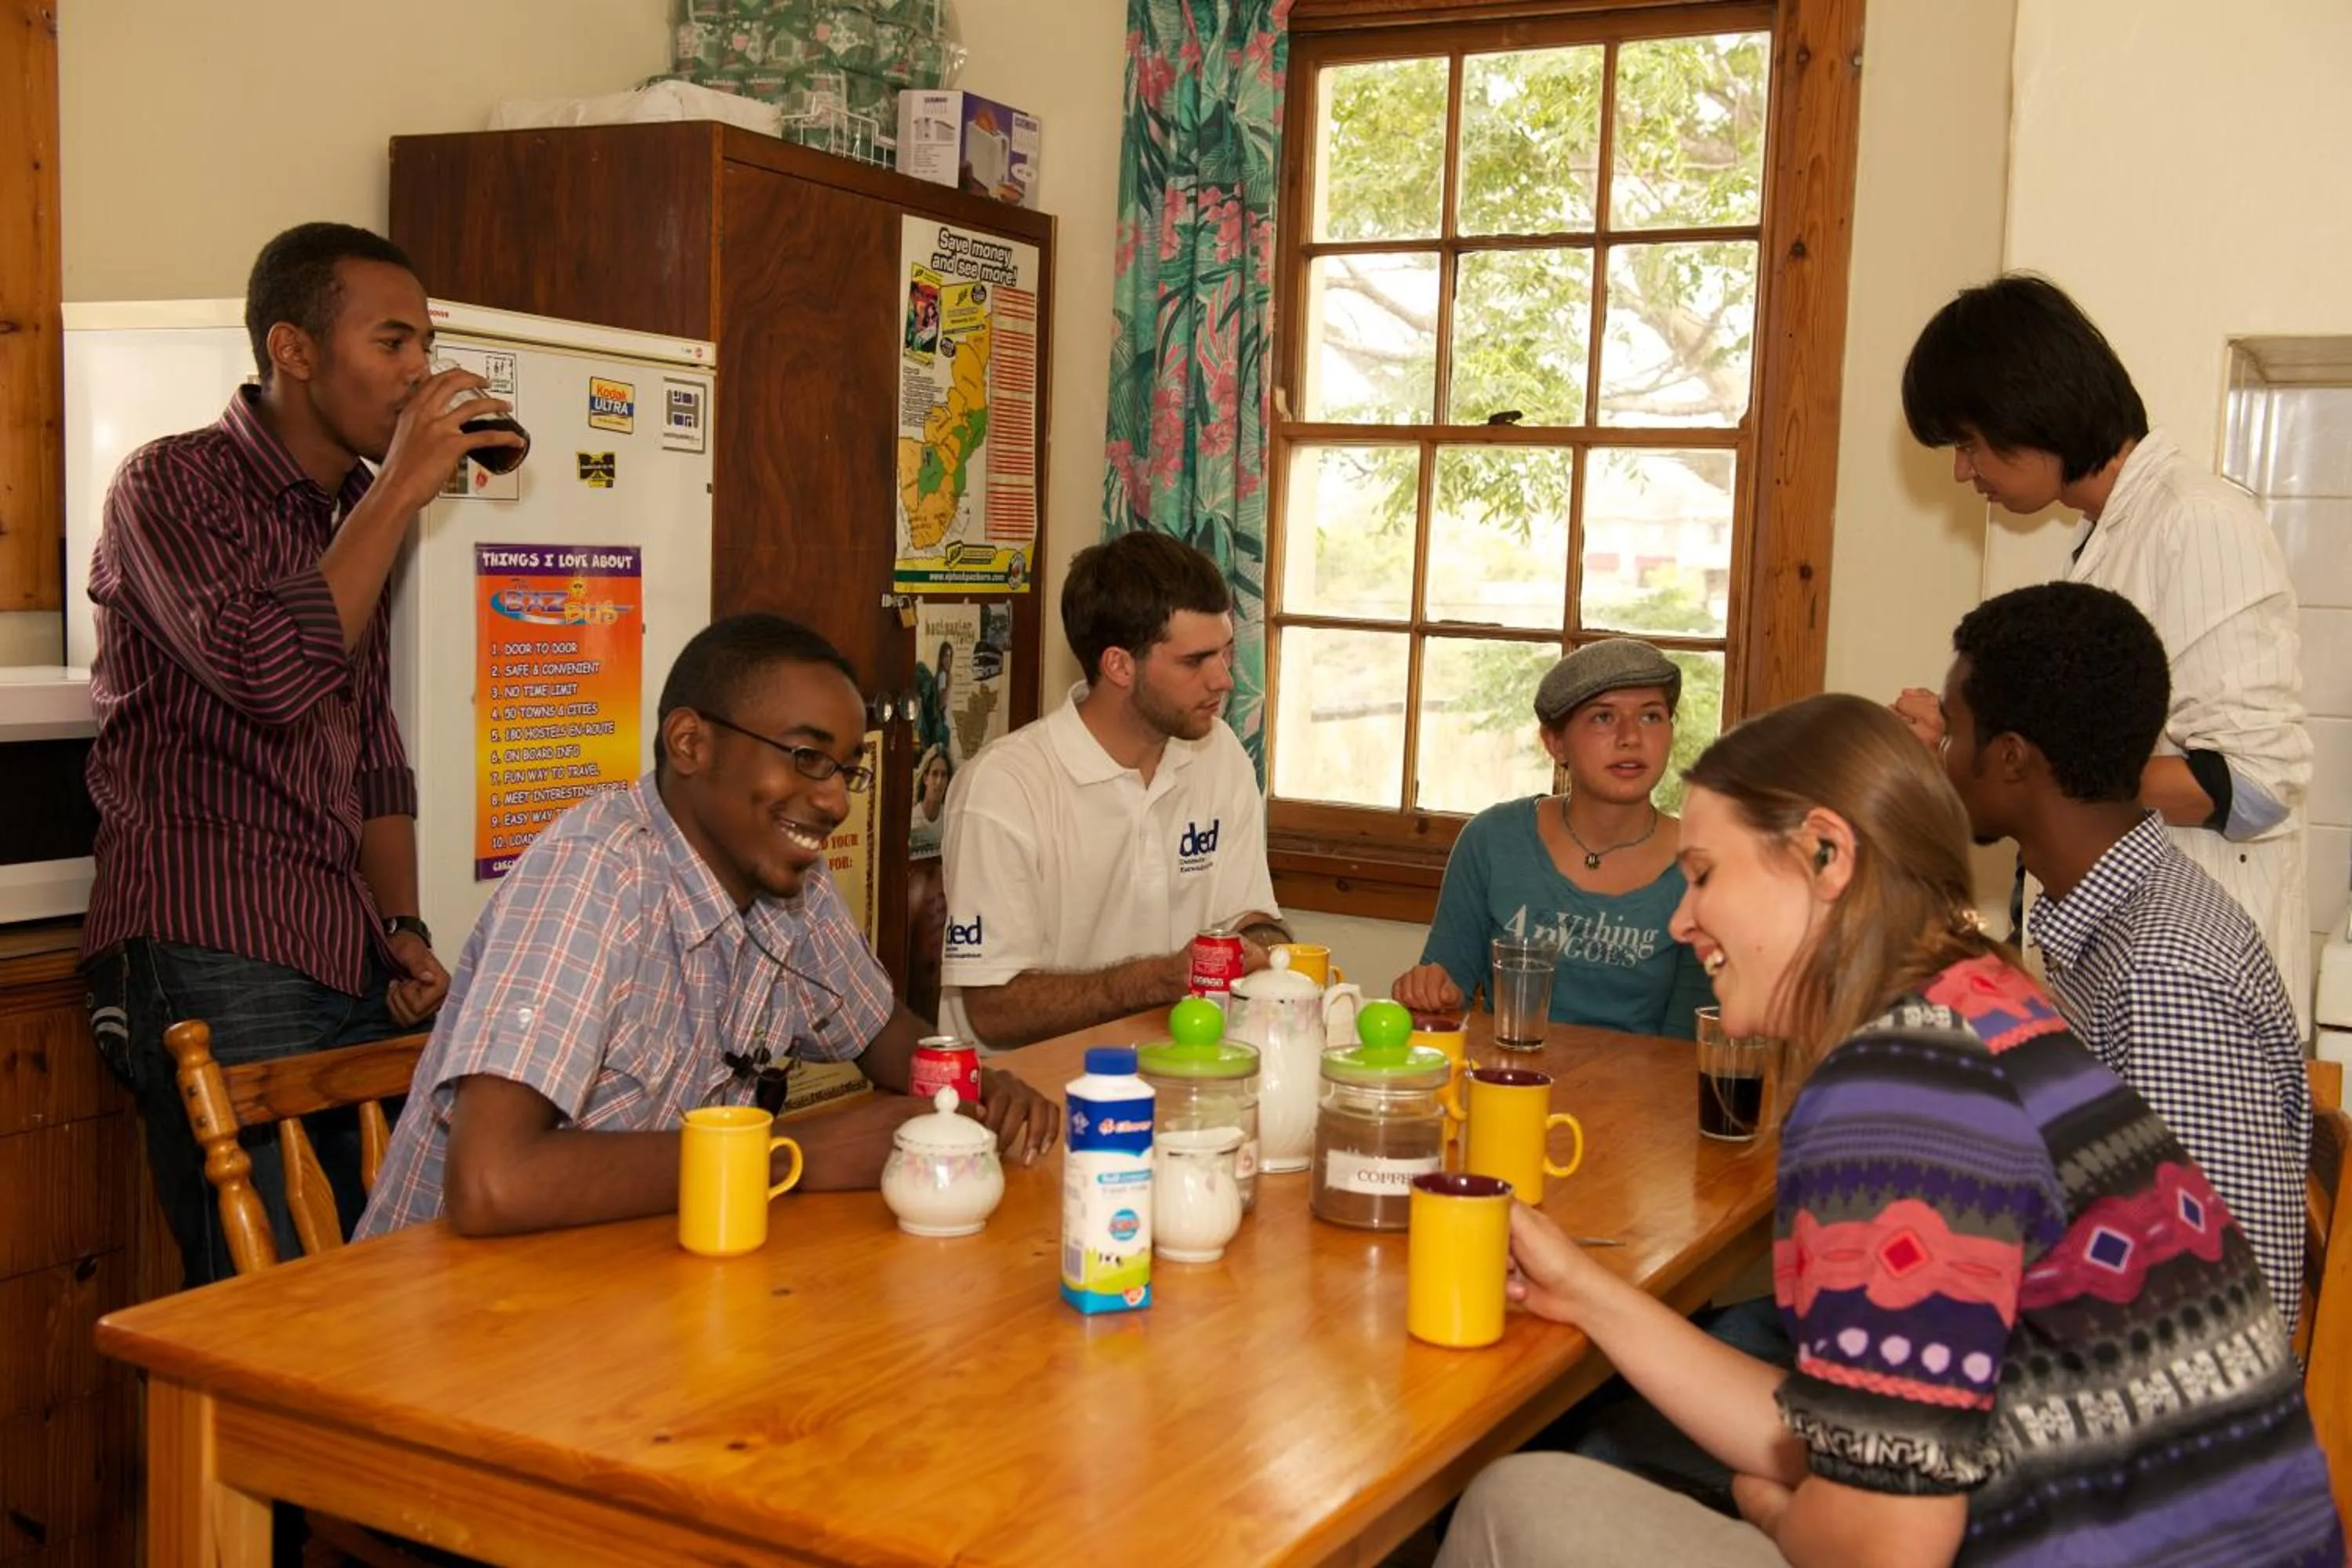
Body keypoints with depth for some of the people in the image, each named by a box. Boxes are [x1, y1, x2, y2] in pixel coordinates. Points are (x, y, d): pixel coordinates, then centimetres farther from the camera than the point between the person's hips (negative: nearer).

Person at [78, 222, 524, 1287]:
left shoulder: (358, 512, 18)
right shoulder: (174, 484, -4)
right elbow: (272, 675, -21)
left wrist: (403, 930, 10)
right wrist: (399, 492, -14)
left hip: (348, 962, 7)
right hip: (210, 951, -7)